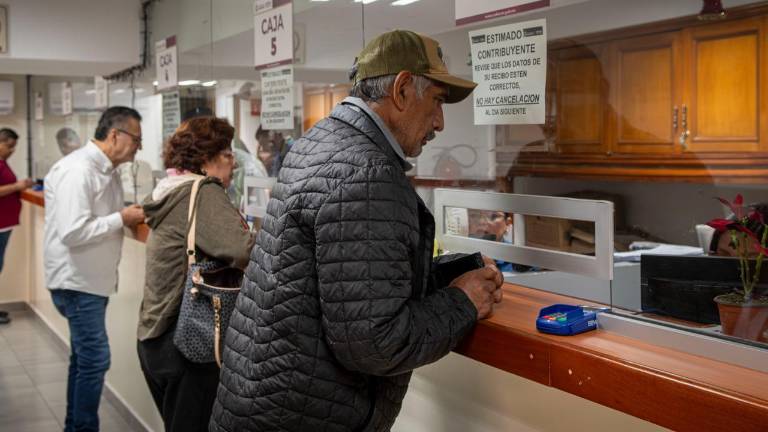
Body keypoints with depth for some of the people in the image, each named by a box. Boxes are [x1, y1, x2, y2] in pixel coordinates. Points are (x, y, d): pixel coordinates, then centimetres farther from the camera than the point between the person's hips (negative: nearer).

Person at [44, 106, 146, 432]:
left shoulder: (107, 170, 9)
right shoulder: (78, 170, -21)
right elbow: (73, 232, -29)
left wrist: (129, 216, 1)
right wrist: (121, 219, -21)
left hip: (93, 279, 10)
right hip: (77, 281, -10)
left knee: (84, 358, 18)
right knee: (94, 360, -7)